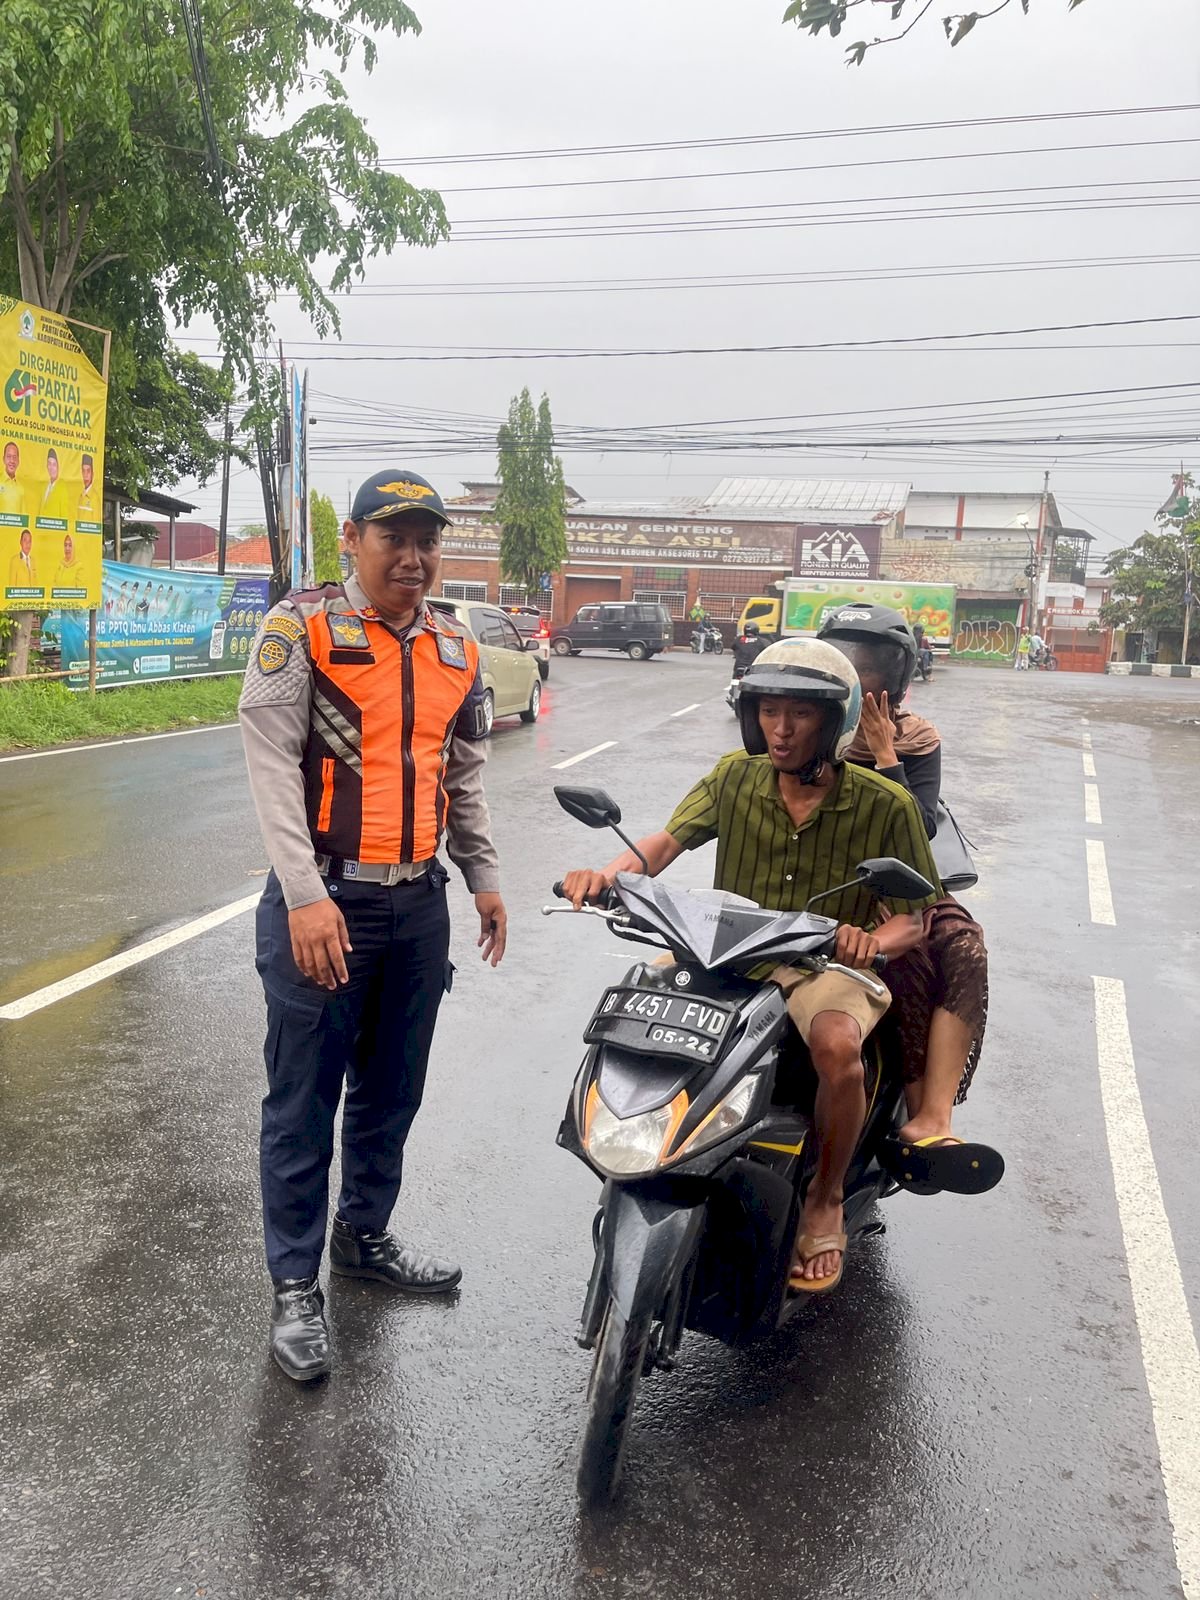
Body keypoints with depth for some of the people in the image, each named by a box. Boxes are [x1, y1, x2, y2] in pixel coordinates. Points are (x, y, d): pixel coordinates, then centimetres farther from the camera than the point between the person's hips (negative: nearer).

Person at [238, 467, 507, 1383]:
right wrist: (305, 895, -22)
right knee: (303, 1107, 4)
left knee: (391, 1093, 17)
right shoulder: (302, 628, -8)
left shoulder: (456, 651, 10)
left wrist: (484, 878, 15)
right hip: (324, 902, -5)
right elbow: (271, 762, -15)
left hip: (418, 902, 6)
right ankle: (295, 1287, 18)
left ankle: (366, 1237, 37)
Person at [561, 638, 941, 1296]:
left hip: (827, 965, -3)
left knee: (837, 1045, -36)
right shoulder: (737, 776, 2)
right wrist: (609, 873, -31)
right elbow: (669, 839, -9)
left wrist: (872, 940, -28)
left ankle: (825, 1199, -7)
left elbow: (913, 919, -3)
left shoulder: (883, 805, -7)